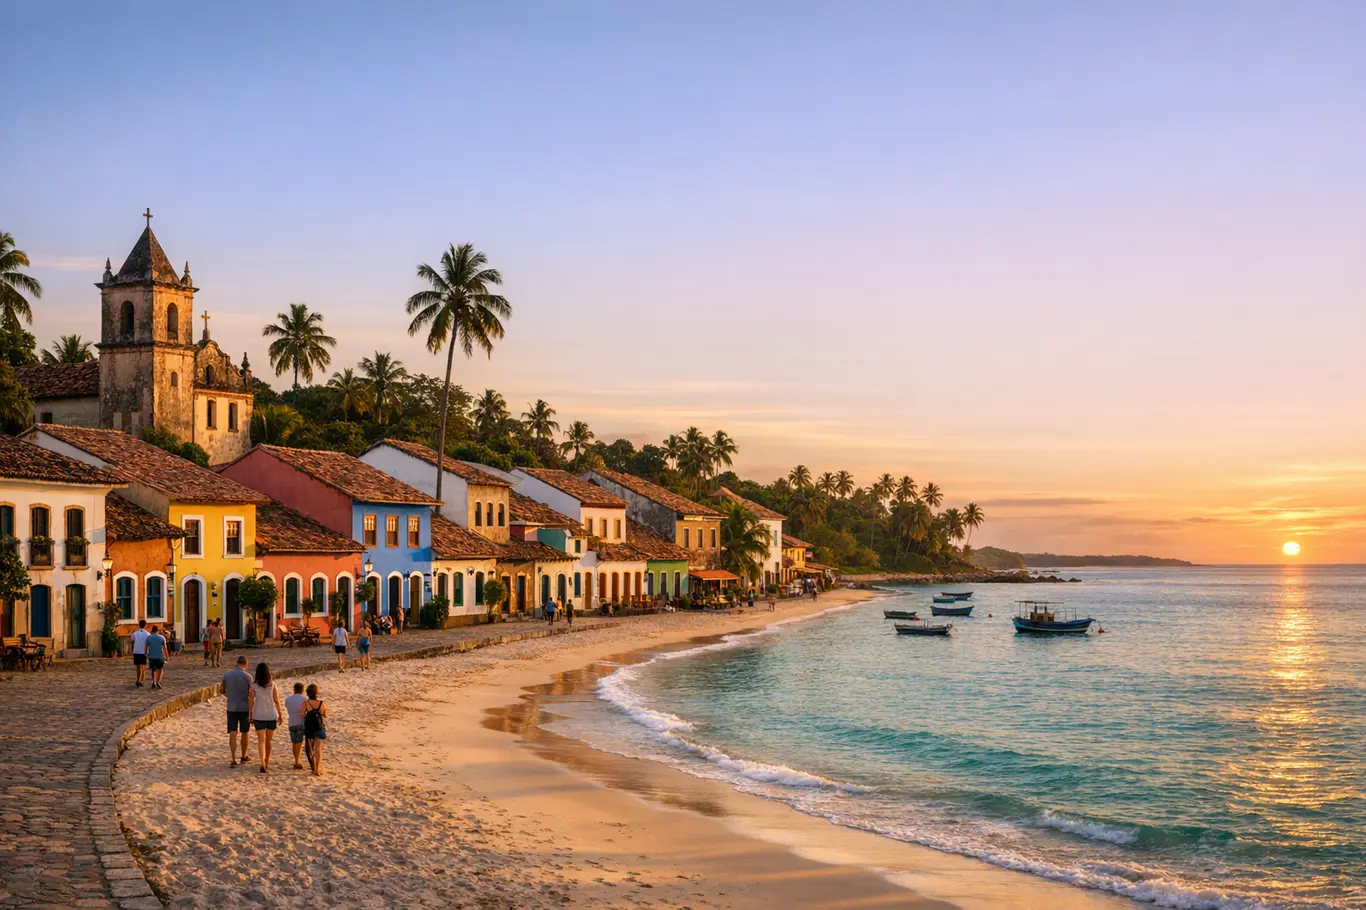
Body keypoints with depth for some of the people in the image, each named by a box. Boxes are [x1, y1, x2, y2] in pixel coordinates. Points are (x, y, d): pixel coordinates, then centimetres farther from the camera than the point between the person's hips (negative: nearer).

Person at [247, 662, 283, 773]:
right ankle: (267, 762, 31)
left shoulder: (254, 686, -8)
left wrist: (251, 716, 8)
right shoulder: (273, 685, -7)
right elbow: (277, 701, -4)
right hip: (271, 715, 1)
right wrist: (280, 715, 7)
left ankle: (263, 763, -19)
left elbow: (251, 702, -4)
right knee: (268, 740, 17)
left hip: (259, 715, -1)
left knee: (261, 740, -2)